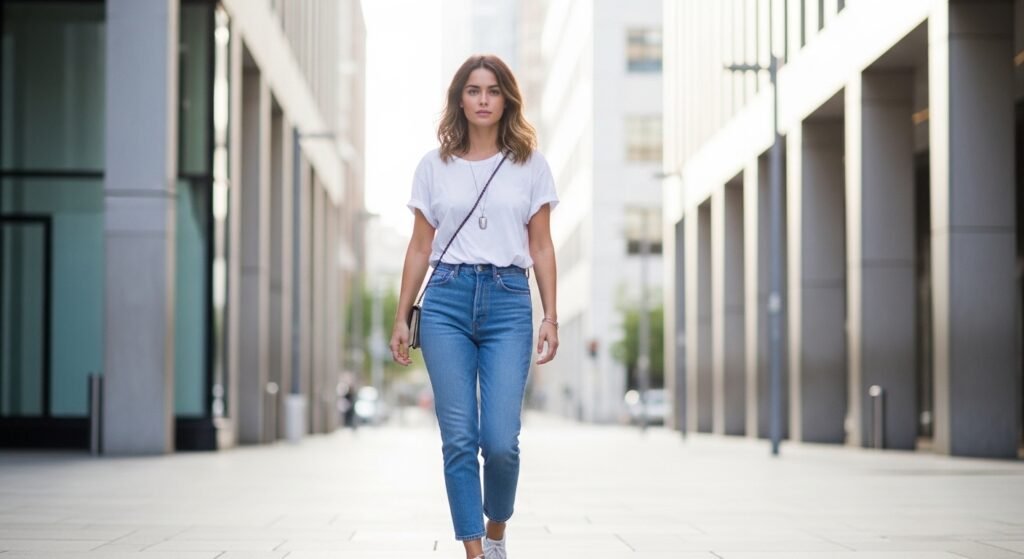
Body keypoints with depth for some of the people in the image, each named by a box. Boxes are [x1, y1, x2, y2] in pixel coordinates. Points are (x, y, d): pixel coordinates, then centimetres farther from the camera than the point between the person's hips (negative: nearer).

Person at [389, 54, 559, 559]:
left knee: (501, 441, -8)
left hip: (509, 301, -1)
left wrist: (550, 317, 1)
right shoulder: (434, 166, 10)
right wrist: (401, 318, 8)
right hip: (447, 300, 1)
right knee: (459, 439, -3)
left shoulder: (530, 164, 8)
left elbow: (541, 247, 8)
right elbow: (420, 247, 12)